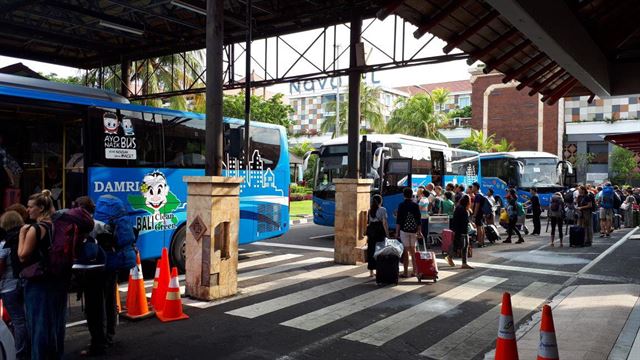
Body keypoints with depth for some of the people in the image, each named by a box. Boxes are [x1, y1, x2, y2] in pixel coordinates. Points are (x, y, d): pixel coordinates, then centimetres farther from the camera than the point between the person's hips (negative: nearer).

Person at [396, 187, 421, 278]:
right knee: (413, 250, 13)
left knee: (406, 251, -1)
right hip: (413, 231, 3)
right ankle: (414, 271, 17)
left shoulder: (401, 205, -6)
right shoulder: (415, 205, 2)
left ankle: (406, 272, 1)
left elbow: (399, 220, -7)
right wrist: (419, 231, 12)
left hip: (404, 230, -3)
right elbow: (419, 220, 4)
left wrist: (396, 232, -2)